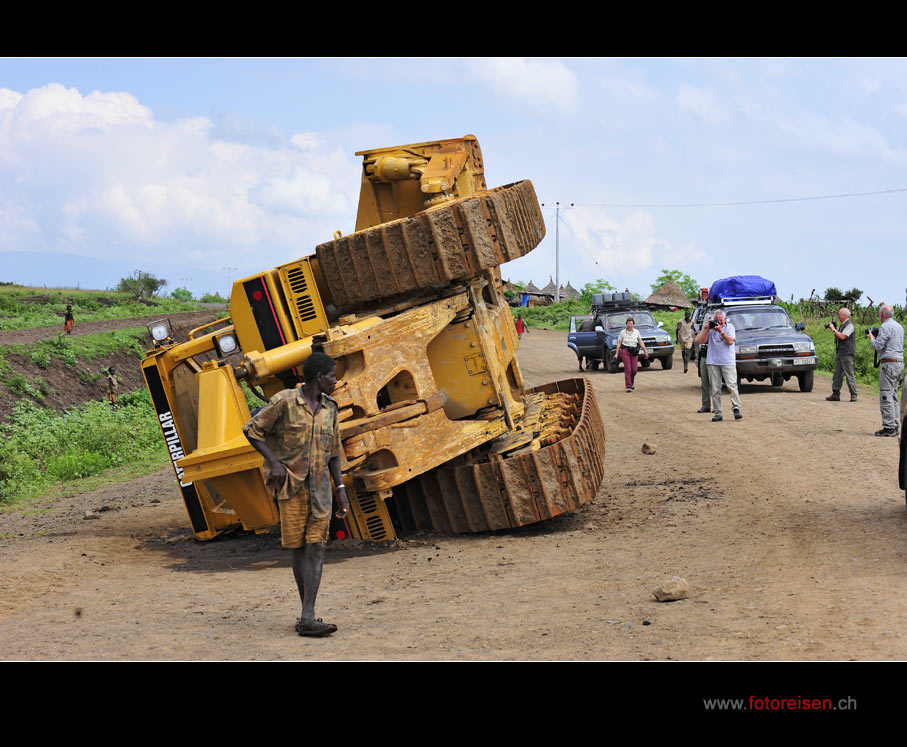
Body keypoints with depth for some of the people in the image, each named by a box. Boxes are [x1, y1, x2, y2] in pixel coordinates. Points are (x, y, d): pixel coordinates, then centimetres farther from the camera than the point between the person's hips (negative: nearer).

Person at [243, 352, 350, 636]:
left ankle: (308, 617, -14)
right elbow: (252, 430, -1)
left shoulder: (329, 409, 11)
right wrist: (274, 462, -11)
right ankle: (307, 615, 12)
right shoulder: (284, 403, -6)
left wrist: (341, 490, 11)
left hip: (319, 484, 4)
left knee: (316, 547, -8)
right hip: (290, 484, -4)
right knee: (298, 548, 2)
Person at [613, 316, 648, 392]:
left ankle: (632, 383, 25)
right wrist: (616, 353, -2)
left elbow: (641, 342, 10)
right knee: (627, 369, -11)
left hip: (634, 352, 2)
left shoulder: (636, 332, 9)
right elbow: (619, 343, 3)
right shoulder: (623, 332, 2)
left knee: (634, 369, -2)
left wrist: (645, 351, 4)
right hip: (625, 351, -2)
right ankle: (628, 386, -10)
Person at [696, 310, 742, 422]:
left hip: (728, 362, -2)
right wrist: (707, 329, -8)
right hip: (713, 362, 2)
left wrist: (720, 331, -16)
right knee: (715, 389, 2)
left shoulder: (729, 327, 3)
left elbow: (730, 341, -10)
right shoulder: (710, 327, 8)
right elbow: (701, 341, 1)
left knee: (732, 386, -10)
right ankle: (717, 413, 5)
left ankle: (736, 409, -5)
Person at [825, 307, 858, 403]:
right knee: (837, 374, 7)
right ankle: (836, 394, 9)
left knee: (849, 374, -8)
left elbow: (842, 336, -22)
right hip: (839, 353, 9)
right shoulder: (843, 325, 19)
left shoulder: (849, 325, -10)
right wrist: (834, 329, 8)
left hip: (847, 353, -9)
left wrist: (834, 329, -11)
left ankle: (853, 395, -6)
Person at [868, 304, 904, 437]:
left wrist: (871, 337, 4)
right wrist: (877, 337, 22)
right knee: (893, 396, 13)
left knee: (886, 396, -8)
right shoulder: (899, 327, 17)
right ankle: (894, 425, 12)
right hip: (900, 363, 9)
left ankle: (889, 427, -12)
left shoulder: (885, 327, -11)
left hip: (889, 363, -9)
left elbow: (878, 346, -14)